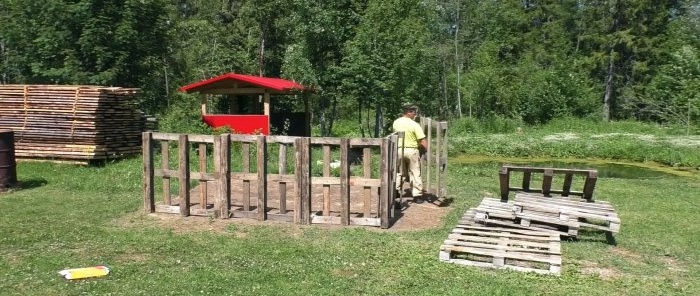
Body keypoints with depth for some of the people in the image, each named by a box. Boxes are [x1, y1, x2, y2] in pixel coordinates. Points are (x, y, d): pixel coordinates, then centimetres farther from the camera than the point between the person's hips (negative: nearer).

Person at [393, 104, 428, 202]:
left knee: (399, 172, 16)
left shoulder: (396, 122, 2)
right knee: (415, 173, 4)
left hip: (399, 149, 4)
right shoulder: (414, 124, -12)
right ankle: (417, 195, 5)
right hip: (412, 150, -4)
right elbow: (423, 141, -15)